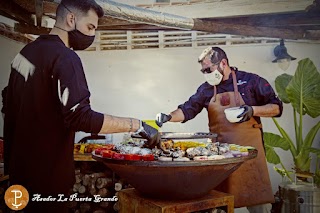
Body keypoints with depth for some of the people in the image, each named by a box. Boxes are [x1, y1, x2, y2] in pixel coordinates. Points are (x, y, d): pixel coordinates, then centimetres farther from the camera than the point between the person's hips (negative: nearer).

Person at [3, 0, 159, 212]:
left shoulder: (28, 51, 8)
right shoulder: (64, 57, -20)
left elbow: (13, 107, 14)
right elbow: (80, 117, -30)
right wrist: (137, 125, -26)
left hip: (22, 163, 9)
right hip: (46, 171, -9)